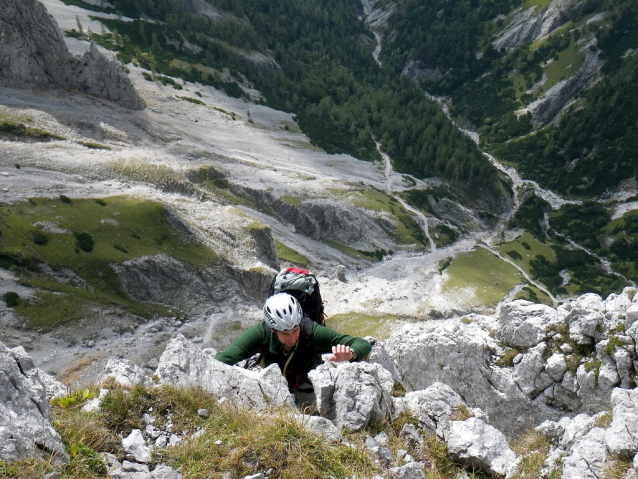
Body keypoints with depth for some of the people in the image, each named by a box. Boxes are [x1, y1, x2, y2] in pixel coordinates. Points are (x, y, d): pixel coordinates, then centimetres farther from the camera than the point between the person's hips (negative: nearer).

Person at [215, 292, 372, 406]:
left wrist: (350, 354, -62)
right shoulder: (261, 333, -37)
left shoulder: (311, 331, -39)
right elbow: (220, 361, -42)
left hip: (307, 378, 0)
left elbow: (363, 344, -39)